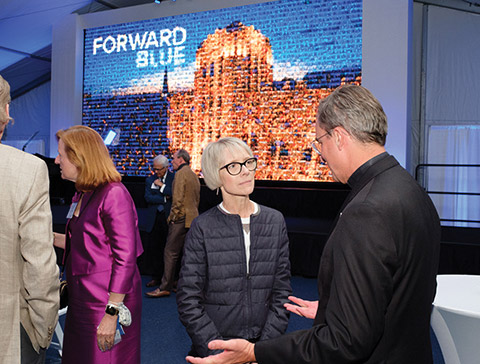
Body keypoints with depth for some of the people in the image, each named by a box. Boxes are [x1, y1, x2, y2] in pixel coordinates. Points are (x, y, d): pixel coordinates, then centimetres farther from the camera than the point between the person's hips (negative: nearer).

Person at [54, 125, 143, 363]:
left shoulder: (113, 194, -18)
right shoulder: (82, 195, 10)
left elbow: (125, 258, -21)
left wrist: (111, 314, -22)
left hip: (106, 301, -9)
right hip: (81, 299, 9)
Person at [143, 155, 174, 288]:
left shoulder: (174, 178, 1)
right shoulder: (150, 180, 11)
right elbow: (148, 197, -1)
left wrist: (161, 185, -10)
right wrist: (164, 198, -9)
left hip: (169, 218, -3)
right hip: (154, 218, 3)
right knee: (153, 248, 4)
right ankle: (156, 277, 15)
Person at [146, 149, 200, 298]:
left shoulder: (180, 173, -10)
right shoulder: (194, 175, 18)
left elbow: (178, 199, -17)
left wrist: (172, 217, -10)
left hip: (181, 218, -9)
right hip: (193, 218, 9)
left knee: (171, 253, -6)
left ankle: (165, 287, -3)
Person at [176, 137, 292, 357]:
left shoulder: (275, 221, -2)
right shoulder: (202, 228, -11)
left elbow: (282, 292, 0)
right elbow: (188, 301, -9)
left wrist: (264, 347, -8)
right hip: (213, 350, -2)